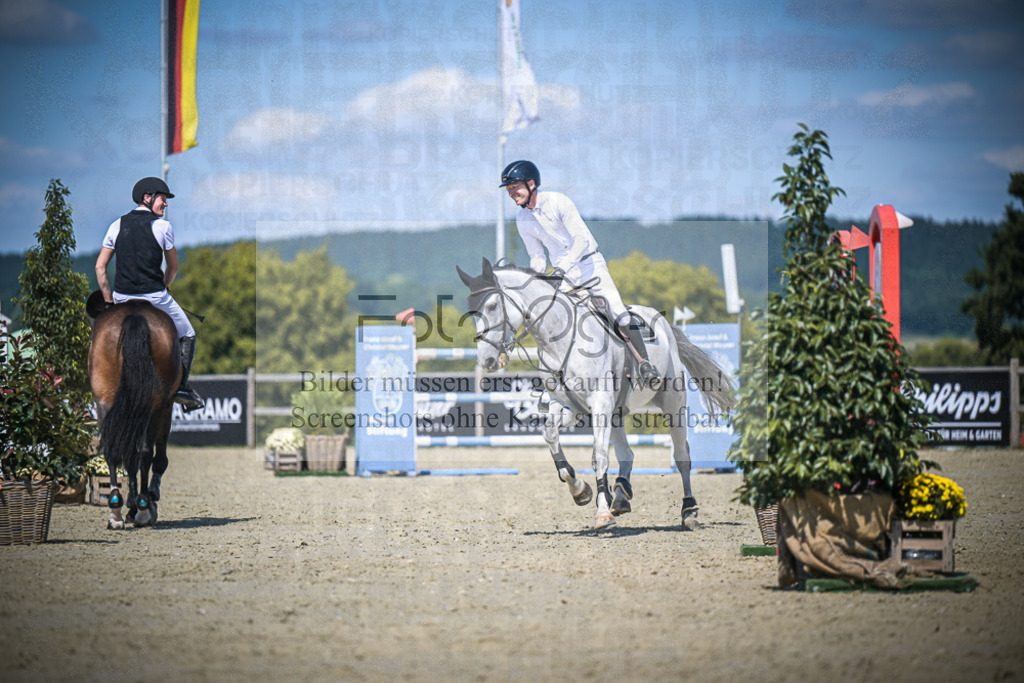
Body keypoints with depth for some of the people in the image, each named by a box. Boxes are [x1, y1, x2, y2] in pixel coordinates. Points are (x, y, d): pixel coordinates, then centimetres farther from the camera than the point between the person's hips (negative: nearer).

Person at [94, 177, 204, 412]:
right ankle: (181, 386, 1)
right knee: (187, 335, 13)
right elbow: (173, 268, 5)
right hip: (154, 296, -4)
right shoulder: (163, 226, -4)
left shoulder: (117, 225, 6)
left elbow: (100, 266, 5)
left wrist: (109, 300, 10)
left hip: (122, 298, 4)